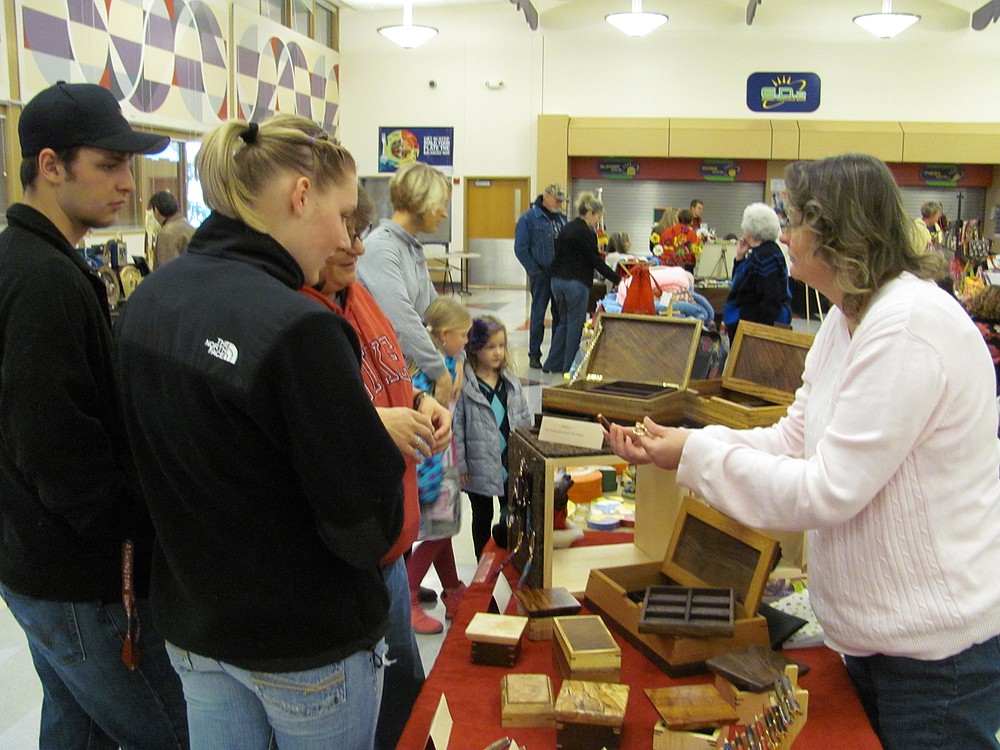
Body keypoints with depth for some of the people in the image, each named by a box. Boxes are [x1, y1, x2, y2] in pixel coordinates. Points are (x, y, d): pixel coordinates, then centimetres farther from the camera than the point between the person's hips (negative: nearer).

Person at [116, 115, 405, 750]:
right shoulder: (299, 328, -29)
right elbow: (370, 528, -25)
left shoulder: (149, 299, -4)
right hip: (307, 648, -6)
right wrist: (389, 440, -5)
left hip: (190, 625, 7)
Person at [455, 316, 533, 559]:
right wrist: (460, 465, -12)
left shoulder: (511, 381, 3)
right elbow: (457, 427, -12)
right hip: (480, 466, -4)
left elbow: (525, 419, 9)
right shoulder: (464, 385, -14)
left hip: (512, 462, 4)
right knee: (483, 517, 14)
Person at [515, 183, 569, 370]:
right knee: (538, 315, 0)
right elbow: (520, 249, -8)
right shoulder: (529, 218, -6)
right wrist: (535, 270, -13)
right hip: (541, 275, -5)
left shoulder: (561, 218, 12)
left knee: (560, 315, 9)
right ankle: (534, 355, 9)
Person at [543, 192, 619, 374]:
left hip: (558, 281, 8)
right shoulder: (586, 232, -11)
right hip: (576, 283, -8)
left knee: (564, 322, 17)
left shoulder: (566, 228, 14)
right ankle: (569, 367, 7)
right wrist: (617, 280, -7)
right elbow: (596, 261, -11)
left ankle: (552, 364, 18)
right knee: (575, 325, 2)